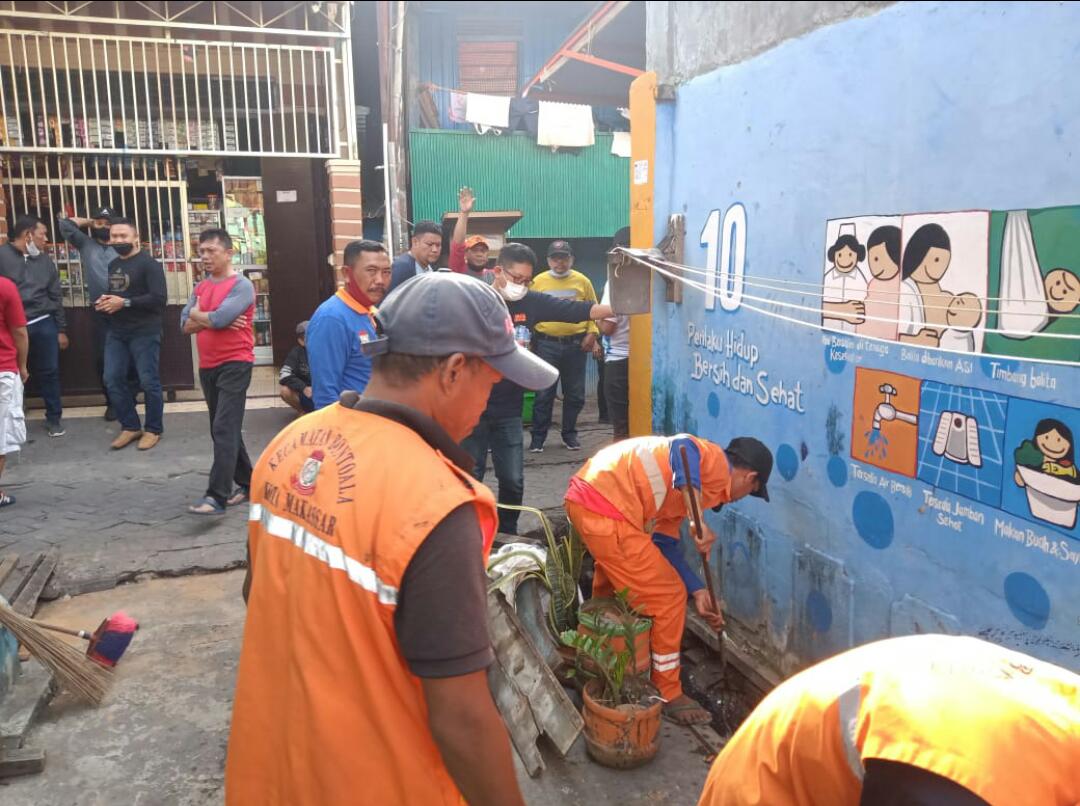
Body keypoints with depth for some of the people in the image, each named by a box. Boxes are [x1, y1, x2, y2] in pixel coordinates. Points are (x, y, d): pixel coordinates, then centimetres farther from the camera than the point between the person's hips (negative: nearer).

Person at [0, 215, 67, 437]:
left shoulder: (45, 260, 10)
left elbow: (56, 297, 12)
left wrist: (61, 330, 10)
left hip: (43, 324, 3)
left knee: (49, 372, 7)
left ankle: (54, 417, 19)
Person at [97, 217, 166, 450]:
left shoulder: (149, 264, -10)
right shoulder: (112, 265, 17)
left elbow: (159, 299, -20)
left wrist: (124, 303, -20)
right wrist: (103, 303, 7)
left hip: (144, 332, -8)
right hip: (116, 332, 8)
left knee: (148, 382, -2)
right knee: (112, 379, 6)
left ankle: (153, 429, 11)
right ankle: (130, 426, 19)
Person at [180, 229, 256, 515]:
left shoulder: (241, 285, -9)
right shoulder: (200, 287, 13)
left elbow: (219, 318, -21)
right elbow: (185, 325, 4)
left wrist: (197, 313, -1)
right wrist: (212, 320, -11)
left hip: (235, 365, -8)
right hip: (207, 367, 8)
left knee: (225, 430, -13)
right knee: (222, 430, 13)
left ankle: (217, 497, -16)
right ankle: (246, 483, 25)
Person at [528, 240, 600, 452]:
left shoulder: (582, 281, 4)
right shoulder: (538, 282, 3)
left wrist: (591, 333, -5)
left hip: (576, 344, 1)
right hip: (546, 344, -1)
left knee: (575, 393, 8)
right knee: (544, 393, 3)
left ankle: (569, 434, 23)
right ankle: (538, 436, 13)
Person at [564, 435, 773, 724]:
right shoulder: (718, 463, -2)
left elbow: (664, 541, 21)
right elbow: (684, 448, -25)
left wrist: (697, 591, 18)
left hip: (583, 496, 11)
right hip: (607, 512, -11)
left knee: (611, 587, 33)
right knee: (668, 597, 4)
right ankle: (668, 695, 20)